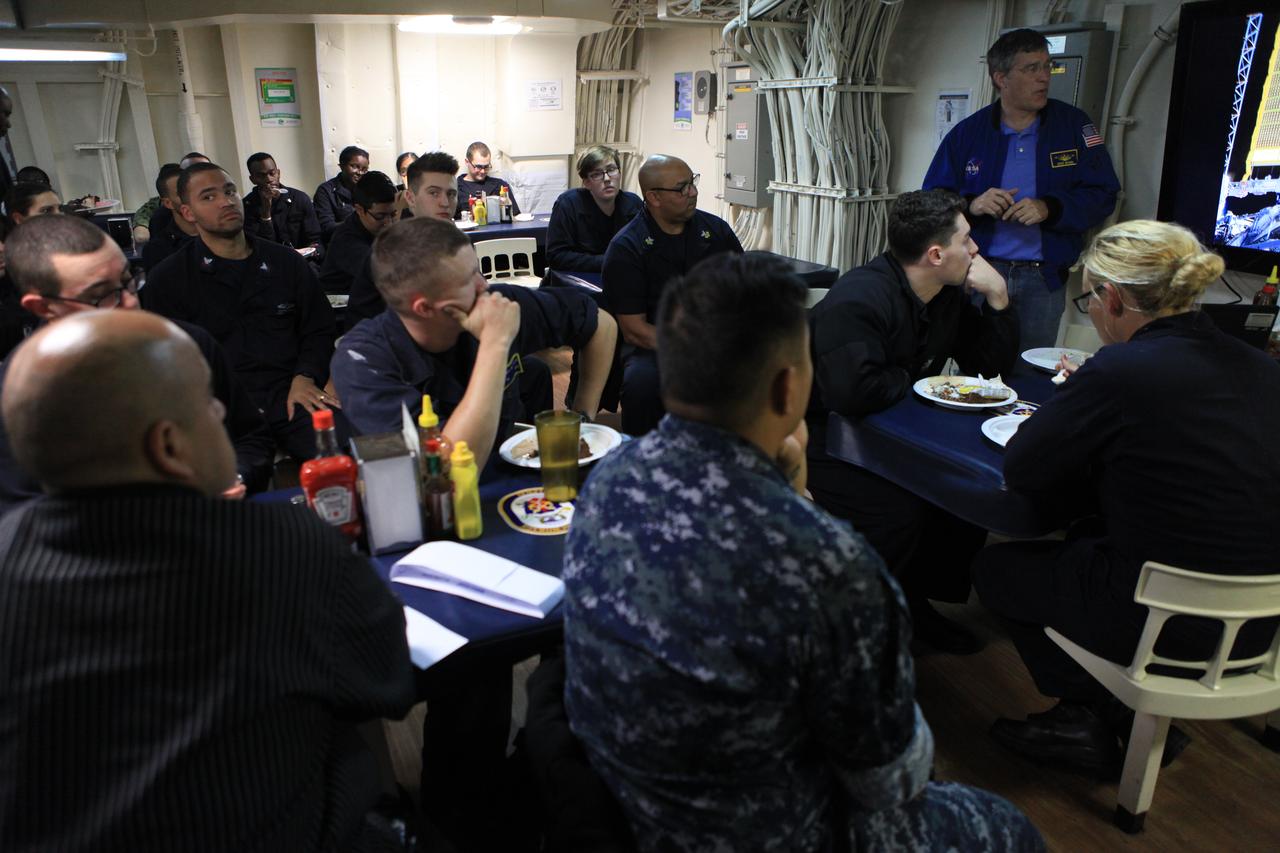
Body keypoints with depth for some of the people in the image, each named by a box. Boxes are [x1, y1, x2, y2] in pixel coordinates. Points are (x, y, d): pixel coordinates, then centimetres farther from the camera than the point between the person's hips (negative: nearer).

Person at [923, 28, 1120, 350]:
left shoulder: (1074, 125, 4)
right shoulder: (966, 133, 3)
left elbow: (1102, 194, 0)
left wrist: (1048, 208, -18)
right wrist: (971, 205, -19)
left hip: (1044, 277, 1)